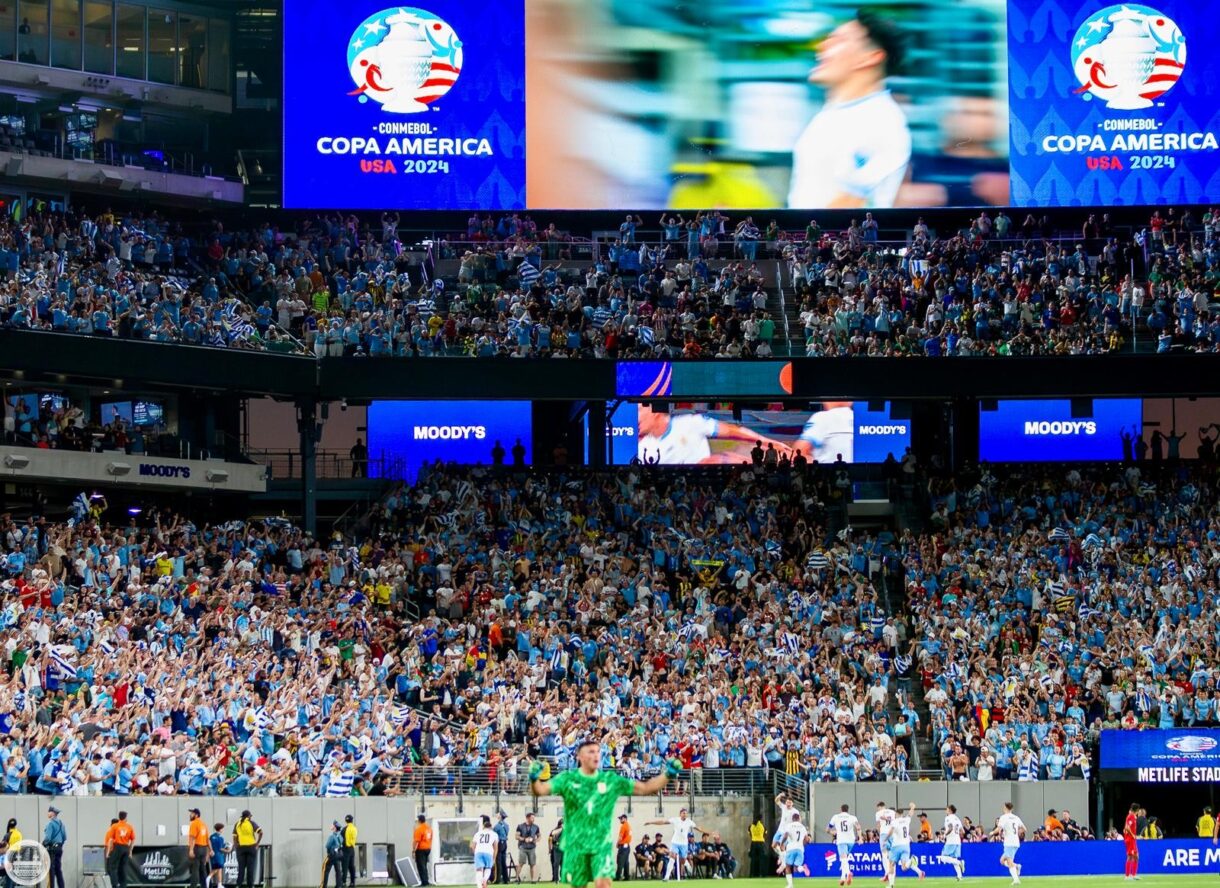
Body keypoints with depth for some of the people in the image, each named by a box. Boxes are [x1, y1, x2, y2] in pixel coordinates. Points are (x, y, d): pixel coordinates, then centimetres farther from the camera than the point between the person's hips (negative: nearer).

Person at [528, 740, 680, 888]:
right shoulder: (568, 779, -1)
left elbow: (645, 788, 5)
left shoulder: (611, 780, 3)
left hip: (602, 844, 0)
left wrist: (667, 774, -8)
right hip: (575, 845, 0)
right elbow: (540, 790, -11)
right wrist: (534, 779, -33)